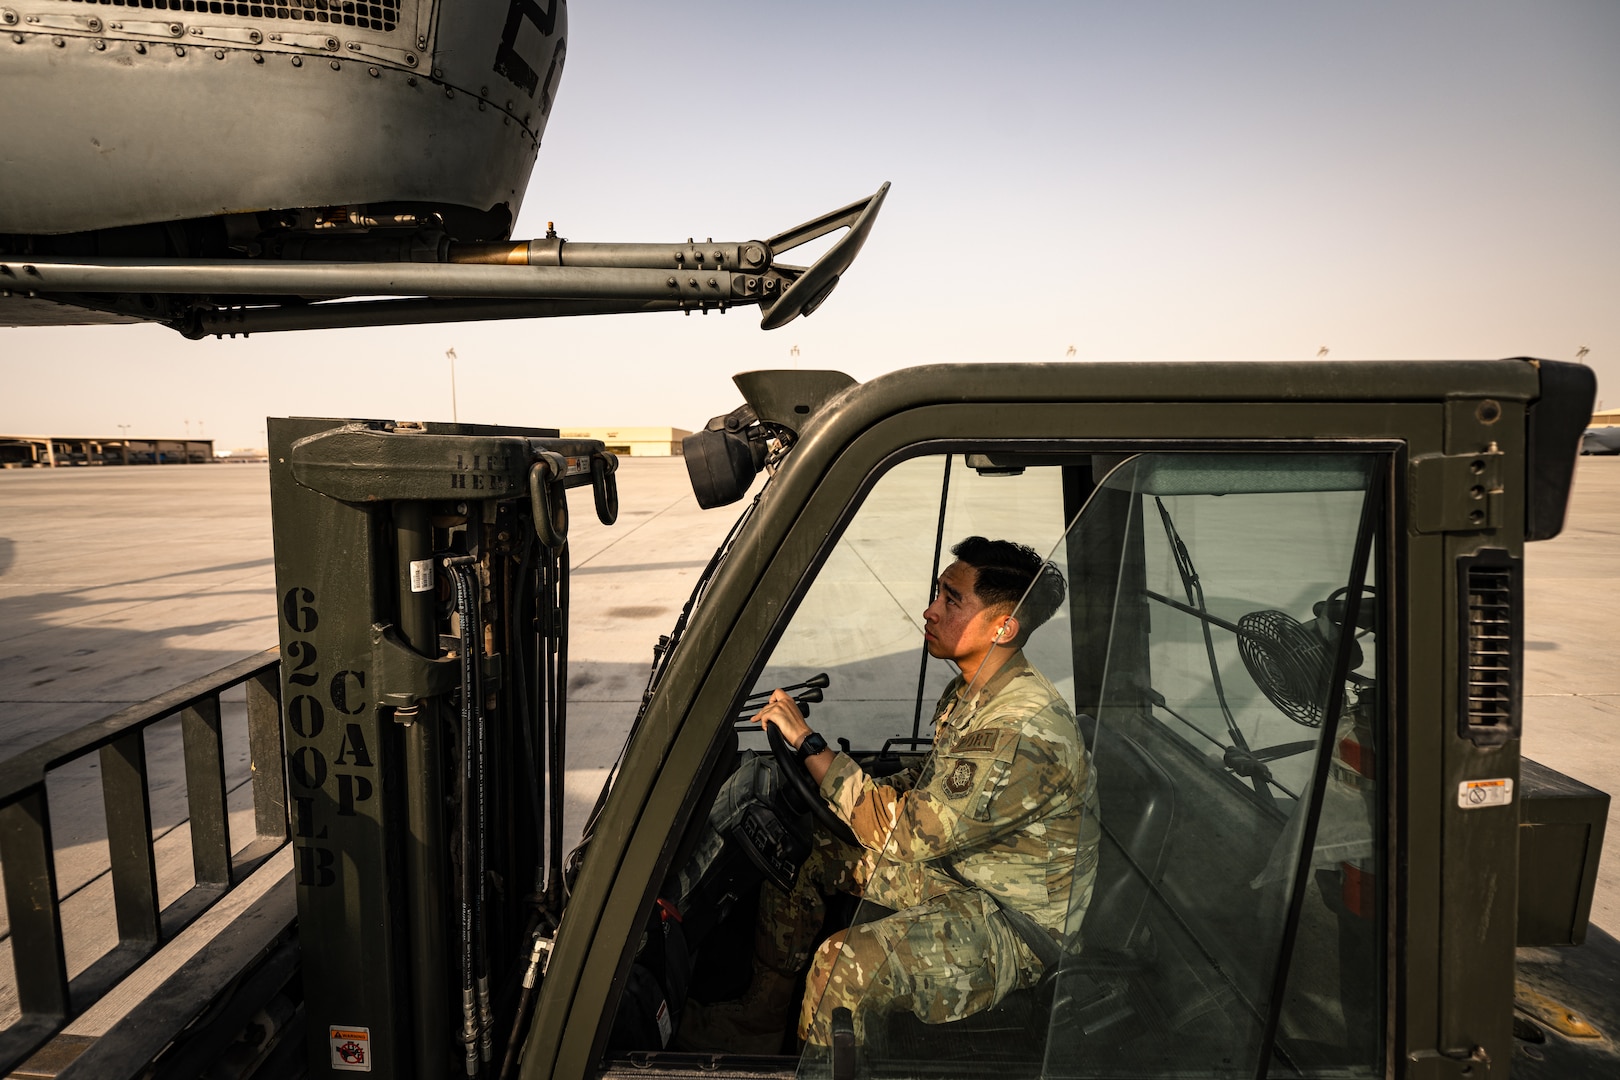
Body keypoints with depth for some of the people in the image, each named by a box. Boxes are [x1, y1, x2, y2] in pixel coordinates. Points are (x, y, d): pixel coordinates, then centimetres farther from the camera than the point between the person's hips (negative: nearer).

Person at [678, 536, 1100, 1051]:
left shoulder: (1026, 733, -32)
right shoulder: (968, 691, -1)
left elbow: (904, 834, -32)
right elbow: (936, 784, 16)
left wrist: (810, 744, -28)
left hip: (1015, 928, -9)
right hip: (956, 868, 10)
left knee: (845, 966, -32)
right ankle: (762, 1017, 24)